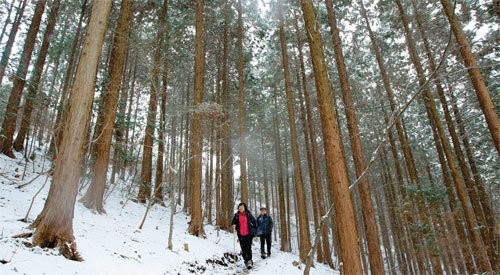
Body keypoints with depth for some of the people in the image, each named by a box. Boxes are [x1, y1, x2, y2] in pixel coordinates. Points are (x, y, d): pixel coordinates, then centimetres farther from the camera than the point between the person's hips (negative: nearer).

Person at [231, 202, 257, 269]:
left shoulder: (248, 214, 0)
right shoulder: (237, 215, 3)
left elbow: (254, 222, 8)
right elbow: (233, 222, 6)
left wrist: (254, 230, 8)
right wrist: (233, 225, -16)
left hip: (248, 234, -2)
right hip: (241, 235, 2)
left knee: (248, 248, -9)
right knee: (243, 249, 6)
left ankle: (249, 261, -6)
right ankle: (246, 261, 17)